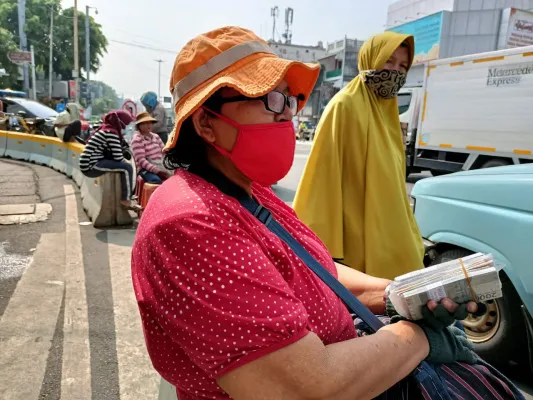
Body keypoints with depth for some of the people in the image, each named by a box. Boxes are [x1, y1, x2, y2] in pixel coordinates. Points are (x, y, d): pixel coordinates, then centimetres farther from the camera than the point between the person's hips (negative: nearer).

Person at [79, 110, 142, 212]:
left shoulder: (105, 129, 17)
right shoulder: (111, 132, -13)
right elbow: (118, 157, -16)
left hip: (88, 165, 10)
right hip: (91, 166, -10)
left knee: (124, 166, 21)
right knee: (127, 168, -15)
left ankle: (127, 196, 23)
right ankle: (126, 201, -5)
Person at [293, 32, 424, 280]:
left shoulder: (387, 110, 13)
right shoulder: (344, 105, -10)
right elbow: (325, 176, -16)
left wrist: (411, 239, 18)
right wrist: (326, 244, -20)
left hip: (388, 238, 8)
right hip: (356, 240, -8)